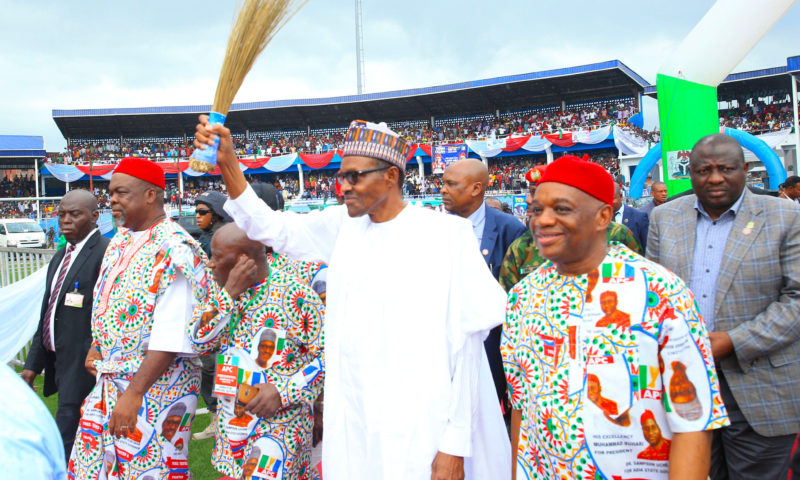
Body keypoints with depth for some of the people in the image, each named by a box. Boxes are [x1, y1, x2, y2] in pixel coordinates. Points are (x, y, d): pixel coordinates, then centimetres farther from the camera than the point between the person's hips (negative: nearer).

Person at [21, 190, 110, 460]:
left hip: (83, 366, -9)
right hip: (60, 364, 9)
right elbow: (47, 315, 18)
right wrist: (33, 364, 17)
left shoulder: (106, 253, -14)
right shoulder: (60, 258, 16)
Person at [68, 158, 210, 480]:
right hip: (108, 382, 8)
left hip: (154, 388, -8)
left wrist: (134, 394, -23)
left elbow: (170, 338, -24)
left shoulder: (175, 250, -20)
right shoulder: (120, 240, 8)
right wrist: (96, 348, 9)